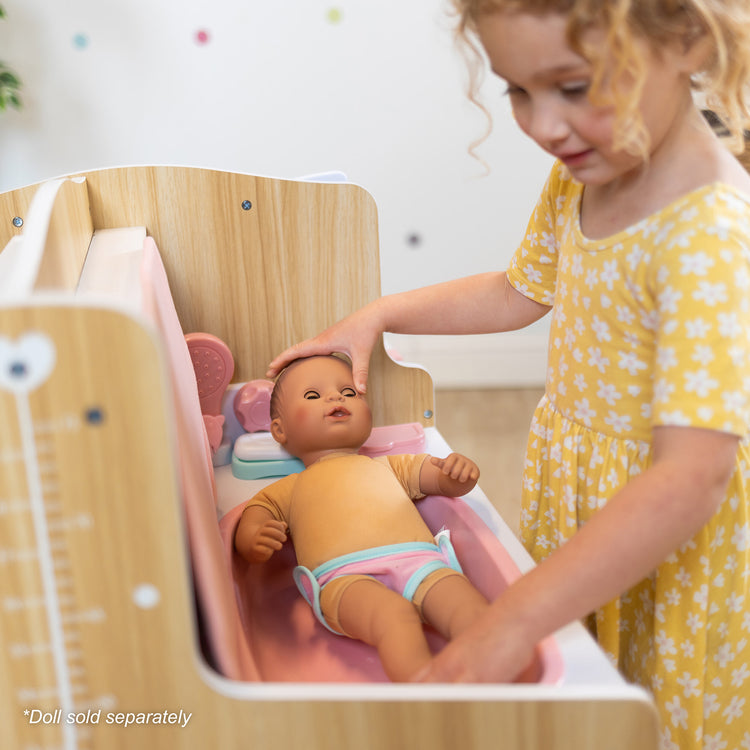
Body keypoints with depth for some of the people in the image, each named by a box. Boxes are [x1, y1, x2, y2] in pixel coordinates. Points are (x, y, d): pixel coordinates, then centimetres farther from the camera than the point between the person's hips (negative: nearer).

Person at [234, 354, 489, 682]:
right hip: (345, 575, -3)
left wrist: (459, 472, 7)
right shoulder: (288, 489, 34)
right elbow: (249, 525, 19)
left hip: (419, 560, 3)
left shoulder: (388, 467, 40)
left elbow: (446, 481, 34)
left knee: (472, 607, -29)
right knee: (395, 615, -37)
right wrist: (255, 540, -8)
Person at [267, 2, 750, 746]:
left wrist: (513, 623, -41)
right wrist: (378, 315, 5)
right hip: (575, 522, 7)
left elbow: (688, 480, -38)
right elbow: (519, 293, 14)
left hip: (671, 544, -6)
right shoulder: (578, 180, -5)